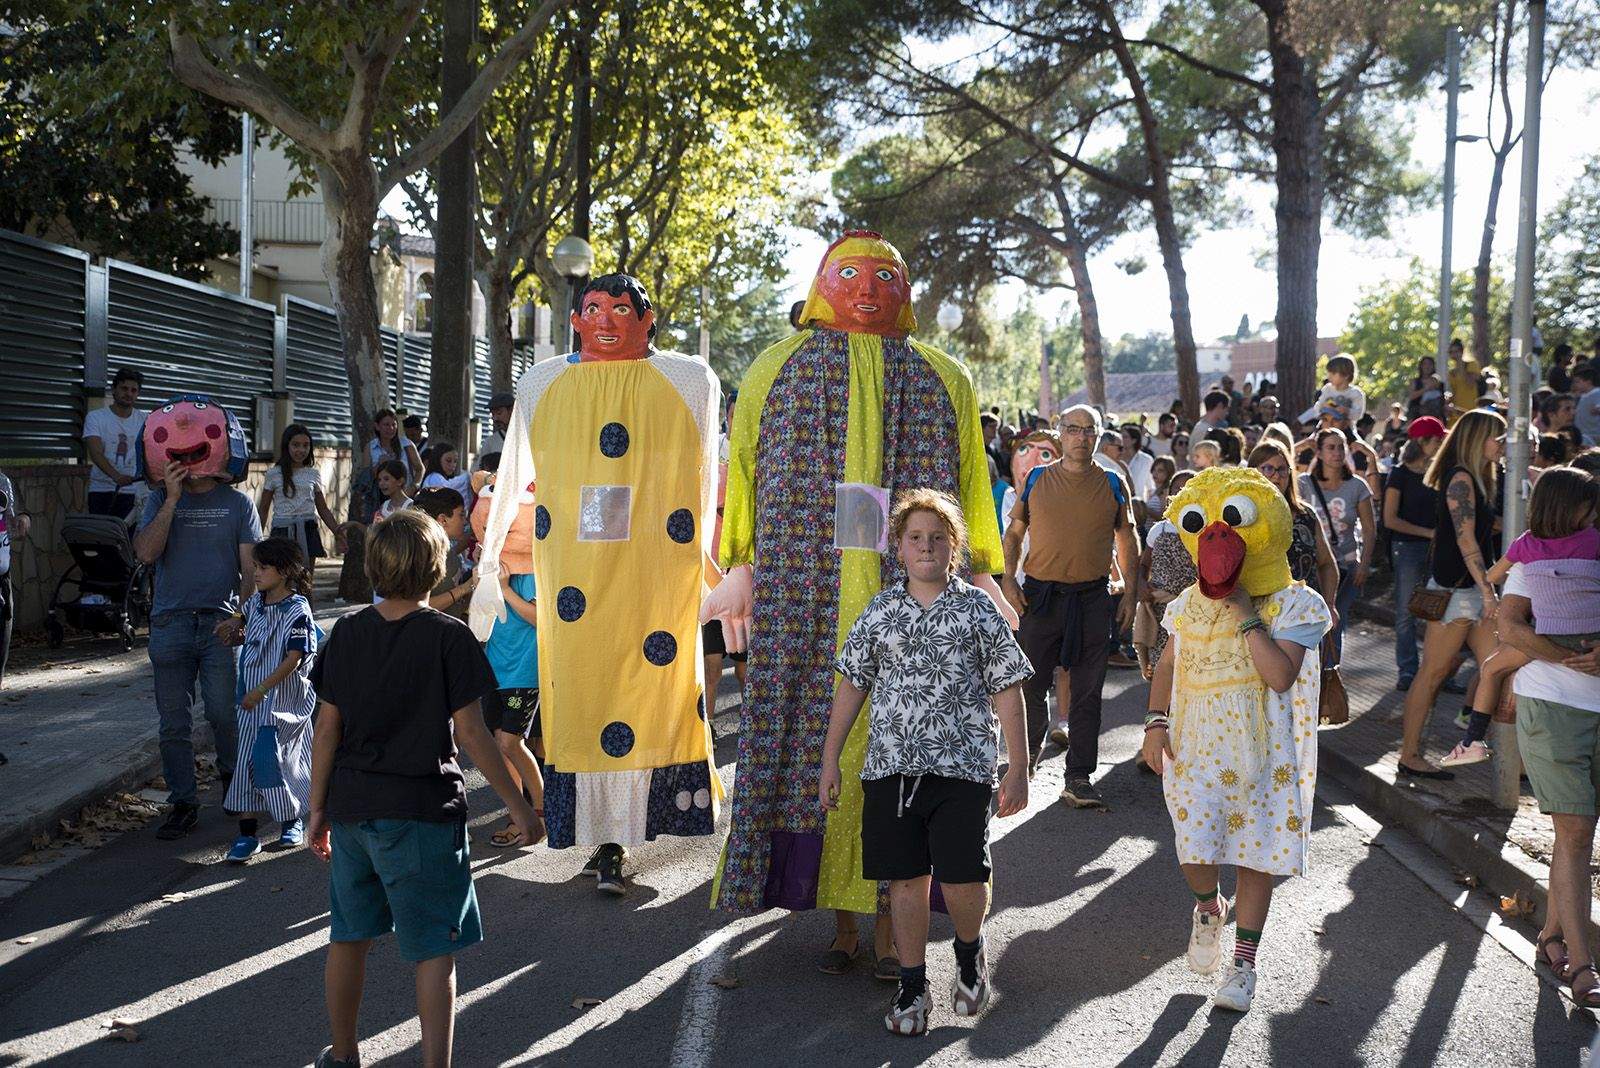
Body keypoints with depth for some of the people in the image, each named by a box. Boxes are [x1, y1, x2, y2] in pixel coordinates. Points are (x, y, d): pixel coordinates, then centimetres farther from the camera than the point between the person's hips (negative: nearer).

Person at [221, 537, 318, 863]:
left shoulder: (297, 610, -14)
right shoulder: (255, 602, 7)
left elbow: (294, 658, -18)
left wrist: (261, 689, -19)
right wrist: (233, 629, 6)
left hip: (284, 697, -7)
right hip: (253, 698, 7)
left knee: (268, 756, -11)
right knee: (246, 761, 2)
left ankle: (292, 819, 12)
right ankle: (247, 833, 6)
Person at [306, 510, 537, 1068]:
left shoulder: (347, 633, 1)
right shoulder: (449, 636, -11)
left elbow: (327, 728, 2)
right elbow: (470, 733, -12)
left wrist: (318, 808, 12)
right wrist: (518, 807, -4)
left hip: (352, 807, 5)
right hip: (423, 810, -5)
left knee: (349, 937, 20)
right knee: (434, 950, 3)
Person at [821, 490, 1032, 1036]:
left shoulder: (978, 609, 1)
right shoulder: (880, 612, 8)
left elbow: (1007, 691, 2)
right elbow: (852, 685, 13)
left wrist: (1018, 769, -2)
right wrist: (829, 761, 10)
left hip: (962, 766, -2)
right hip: (891, 766, 2)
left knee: (962, 879, -5)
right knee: (905, 878, 6)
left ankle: (969, 952, 27)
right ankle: (912, 986, 20)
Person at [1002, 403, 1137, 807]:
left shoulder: (1113, 485, 6)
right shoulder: (1036, 480, 5)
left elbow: (1126, 541, 12)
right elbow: (1014, 531, 10)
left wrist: (1131, 592, 5)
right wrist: (1009, 579, -3)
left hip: (1092, 598, 0)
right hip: (1040, 595, 0)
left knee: (1087, 690, 1)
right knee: (1031, 682, 6)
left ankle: (1079, 777, 6)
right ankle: (1030, 748, 33)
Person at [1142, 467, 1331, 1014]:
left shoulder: (1293, 605, -7)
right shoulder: (1192, 604, 6)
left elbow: (1280, 675, -21)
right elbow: (1167, 666, 14)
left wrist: (1247, 615, -19)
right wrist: (1156, 722, 1)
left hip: (1264, 751, -2)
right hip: (1198, 746, 2)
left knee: (1257, 856, 5)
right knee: (1196, 848, -8)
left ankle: (1243, 965, 20)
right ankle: (1209, 908, 28)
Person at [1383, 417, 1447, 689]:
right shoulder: (1400, 474, -5)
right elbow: (1390, 519, -10)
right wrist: (1428, 532, -12)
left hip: (1434, 546, 4)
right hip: (1407, 547, -4)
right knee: (1406, 612, 1)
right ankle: (1407, 671, 9)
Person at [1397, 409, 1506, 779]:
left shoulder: (1478, 478, 15)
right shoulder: (1461, 478, -13)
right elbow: (1466, 539, -20)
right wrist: (1488, 591, -21)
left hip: (1473, 588, 9)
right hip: (1454, 587, -9)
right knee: (1433, 671, -4)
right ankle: (1410, 756, 1)